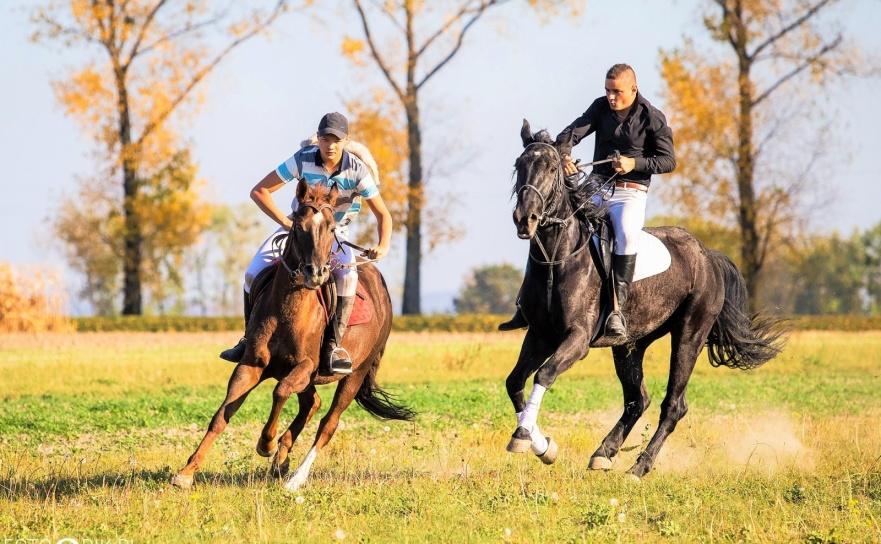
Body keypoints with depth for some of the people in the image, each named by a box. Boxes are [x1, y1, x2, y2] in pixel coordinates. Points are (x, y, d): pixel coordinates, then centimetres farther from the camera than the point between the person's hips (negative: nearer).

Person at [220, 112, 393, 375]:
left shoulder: (357, 171, -19)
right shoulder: (303, 160, -19)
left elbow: (383, 214, -13)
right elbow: (259, 191, -16)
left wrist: (383, 245, -33)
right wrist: (285, 222, -26)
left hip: (335, 233, -1)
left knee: (347, 276, -33)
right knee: (254, 273, -15)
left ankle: (333, 346, -28)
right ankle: (250, 338, 5)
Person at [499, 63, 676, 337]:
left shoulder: (653, 118, -5)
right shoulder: (601, 107, 5)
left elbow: (668, 160, -5)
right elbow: (574, 131, -9)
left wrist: (635, 163, -20)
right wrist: (563, 154, -30)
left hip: (630, 193, -5)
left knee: (627, 233, -37)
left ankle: (617, 309, -35)